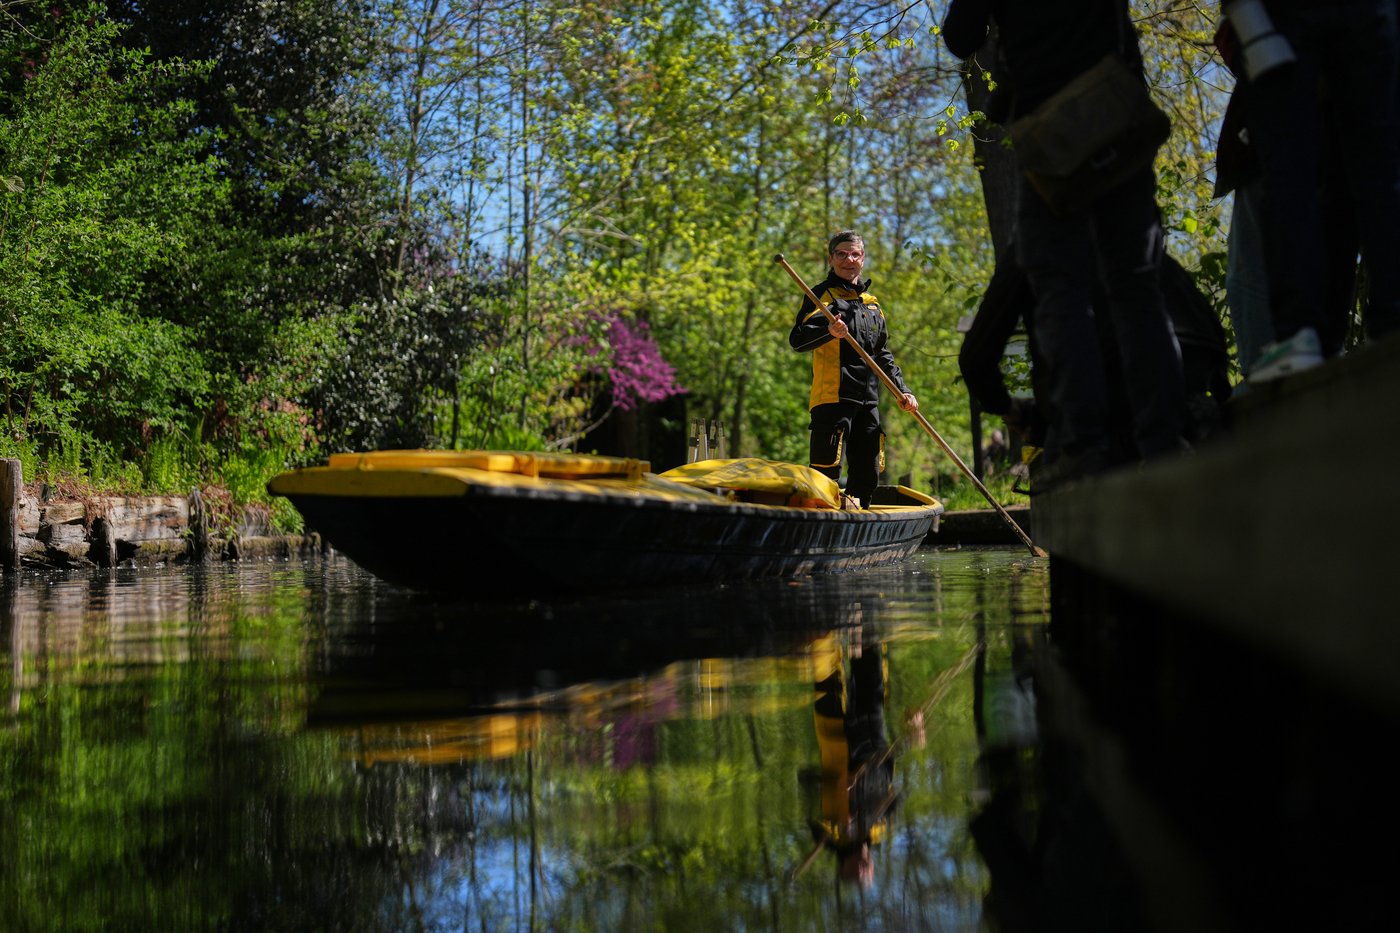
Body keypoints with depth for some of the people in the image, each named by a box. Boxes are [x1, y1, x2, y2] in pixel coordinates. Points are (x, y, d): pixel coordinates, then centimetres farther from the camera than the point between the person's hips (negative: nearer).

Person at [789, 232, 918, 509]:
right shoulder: (822, 295, 0)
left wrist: (902, 391, 17)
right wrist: (828, 331, -36)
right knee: (827, 474, -13)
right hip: (832, 398, -7)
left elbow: (884, 356, 29)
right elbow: (797, 340, -16)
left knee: (867, 475, 8)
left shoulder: (873, 303, 22)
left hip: (868, 401, 7)